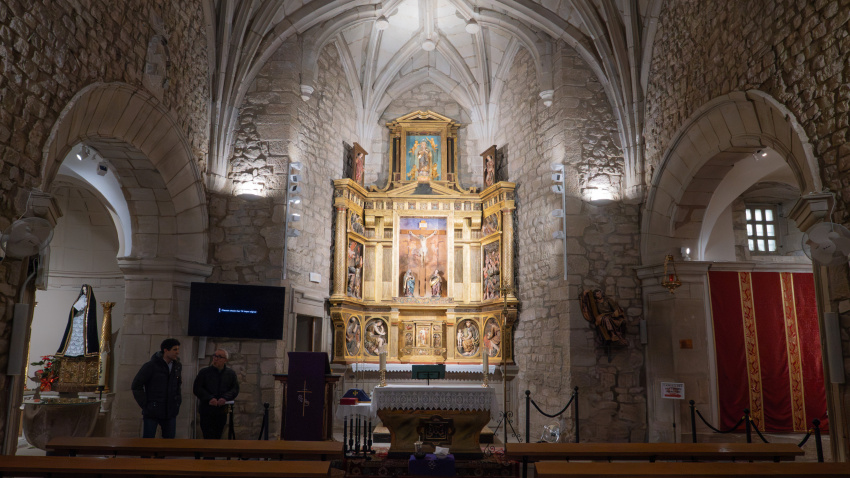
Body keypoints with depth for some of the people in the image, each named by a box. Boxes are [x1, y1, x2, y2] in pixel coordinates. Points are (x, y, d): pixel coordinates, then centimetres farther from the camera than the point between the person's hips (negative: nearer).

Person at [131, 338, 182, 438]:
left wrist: (177, 400, 10)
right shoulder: (151, 366, -11)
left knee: (170, 437, 9)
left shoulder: (178, 366, 6)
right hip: (152, 412, -5)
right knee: (148, 438, 2)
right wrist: (145, 405, -10)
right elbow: (136, 386, -8)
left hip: (170, 412, 5)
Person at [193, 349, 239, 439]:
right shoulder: (204, 372, 1)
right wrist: (209, 398, -17)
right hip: (206, 411, -2)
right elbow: (196, 389, -3)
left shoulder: (231, 373, 6)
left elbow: (235, 389, 2)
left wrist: (225, 398, -17)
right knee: (209, 438, -10)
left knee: (217, 437, 10)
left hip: (222, 411, 3)